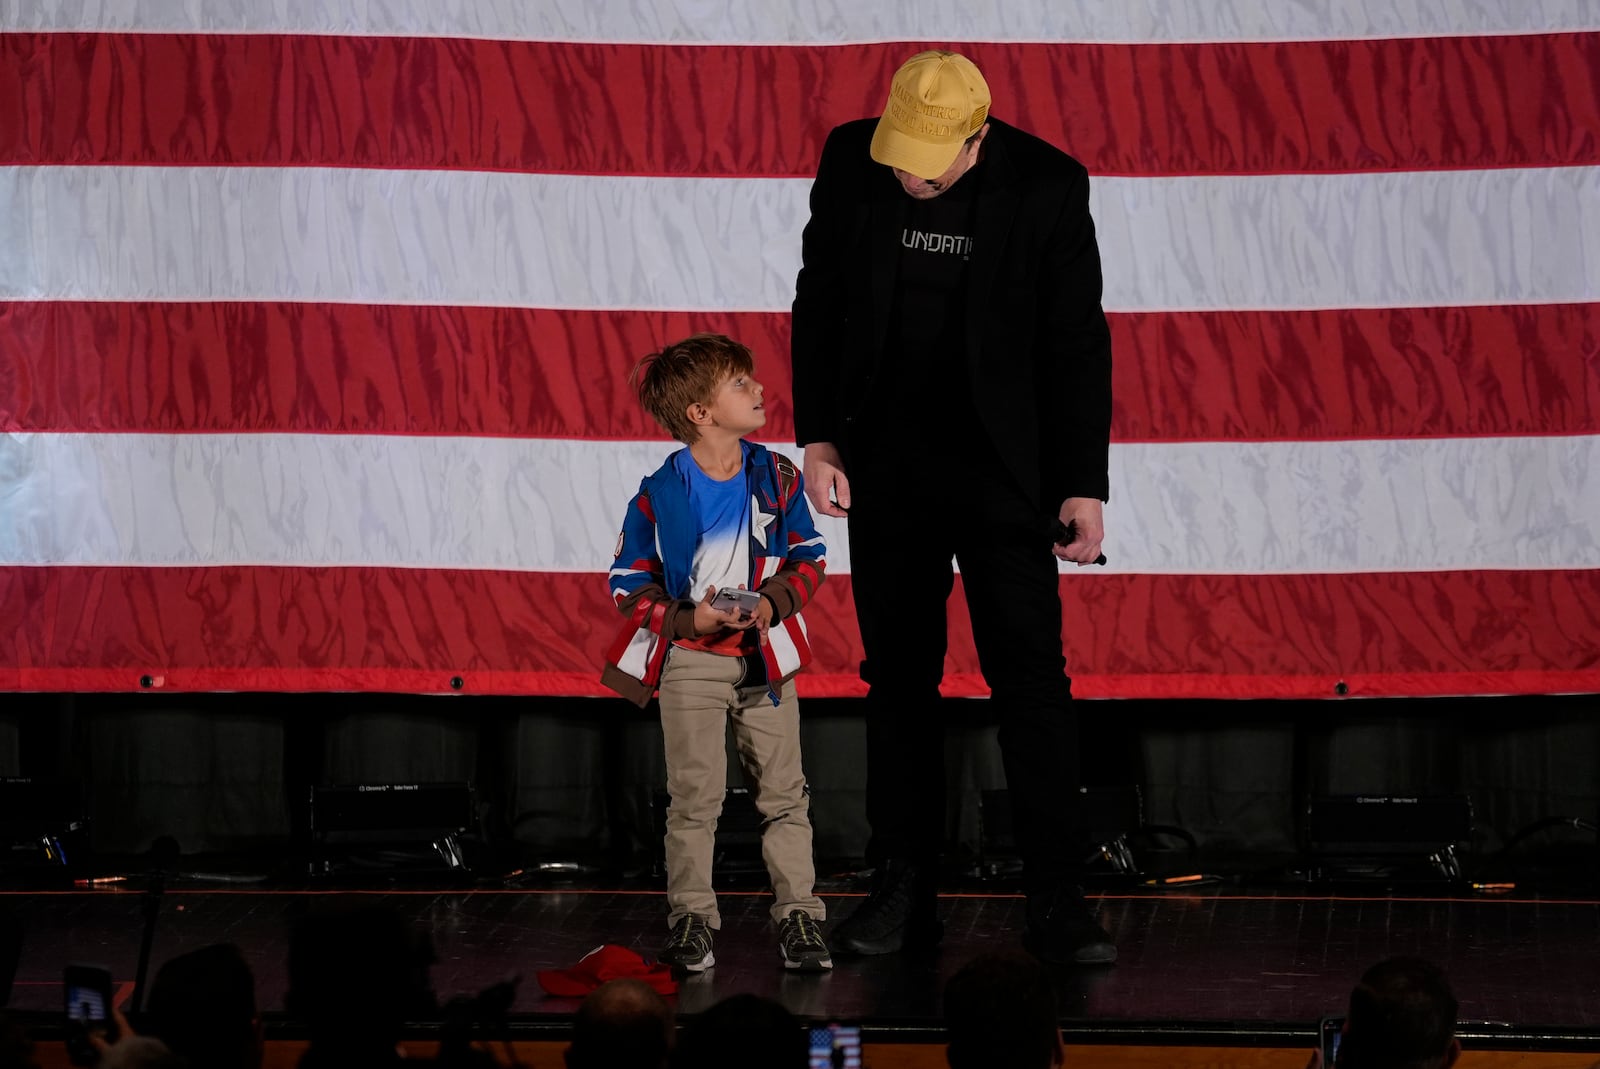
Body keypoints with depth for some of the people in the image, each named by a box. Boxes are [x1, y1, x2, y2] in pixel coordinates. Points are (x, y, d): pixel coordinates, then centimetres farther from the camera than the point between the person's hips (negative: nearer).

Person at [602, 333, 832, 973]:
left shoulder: (777, 478, -1)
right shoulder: (661, 495, -10)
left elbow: (809, 557, 7)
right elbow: (629, 582, -3)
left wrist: (775, 600, -12)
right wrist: (687, 619, -16)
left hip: (766, 652, 3)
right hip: (691, 659, -3)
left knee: (784, 791, 4)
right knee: (695, 795, 0)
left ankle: (798, 913, 11)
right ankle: (691, 916, 11)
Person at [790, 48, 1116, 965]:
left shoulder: (1046, 185, -12)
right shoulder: (850, 162, -5)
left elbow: (1078, 344, -6)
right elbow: (819, 303, 5)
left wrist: (1084, 485, -6)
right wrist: (818, 436, -1)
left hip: (1002, 471, -2)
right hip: (887, 468, 2)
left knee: (1033, 677, -5)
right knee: (898, 679, 7)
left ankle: (1058, 899, -1)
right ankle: (904, 892, 13)